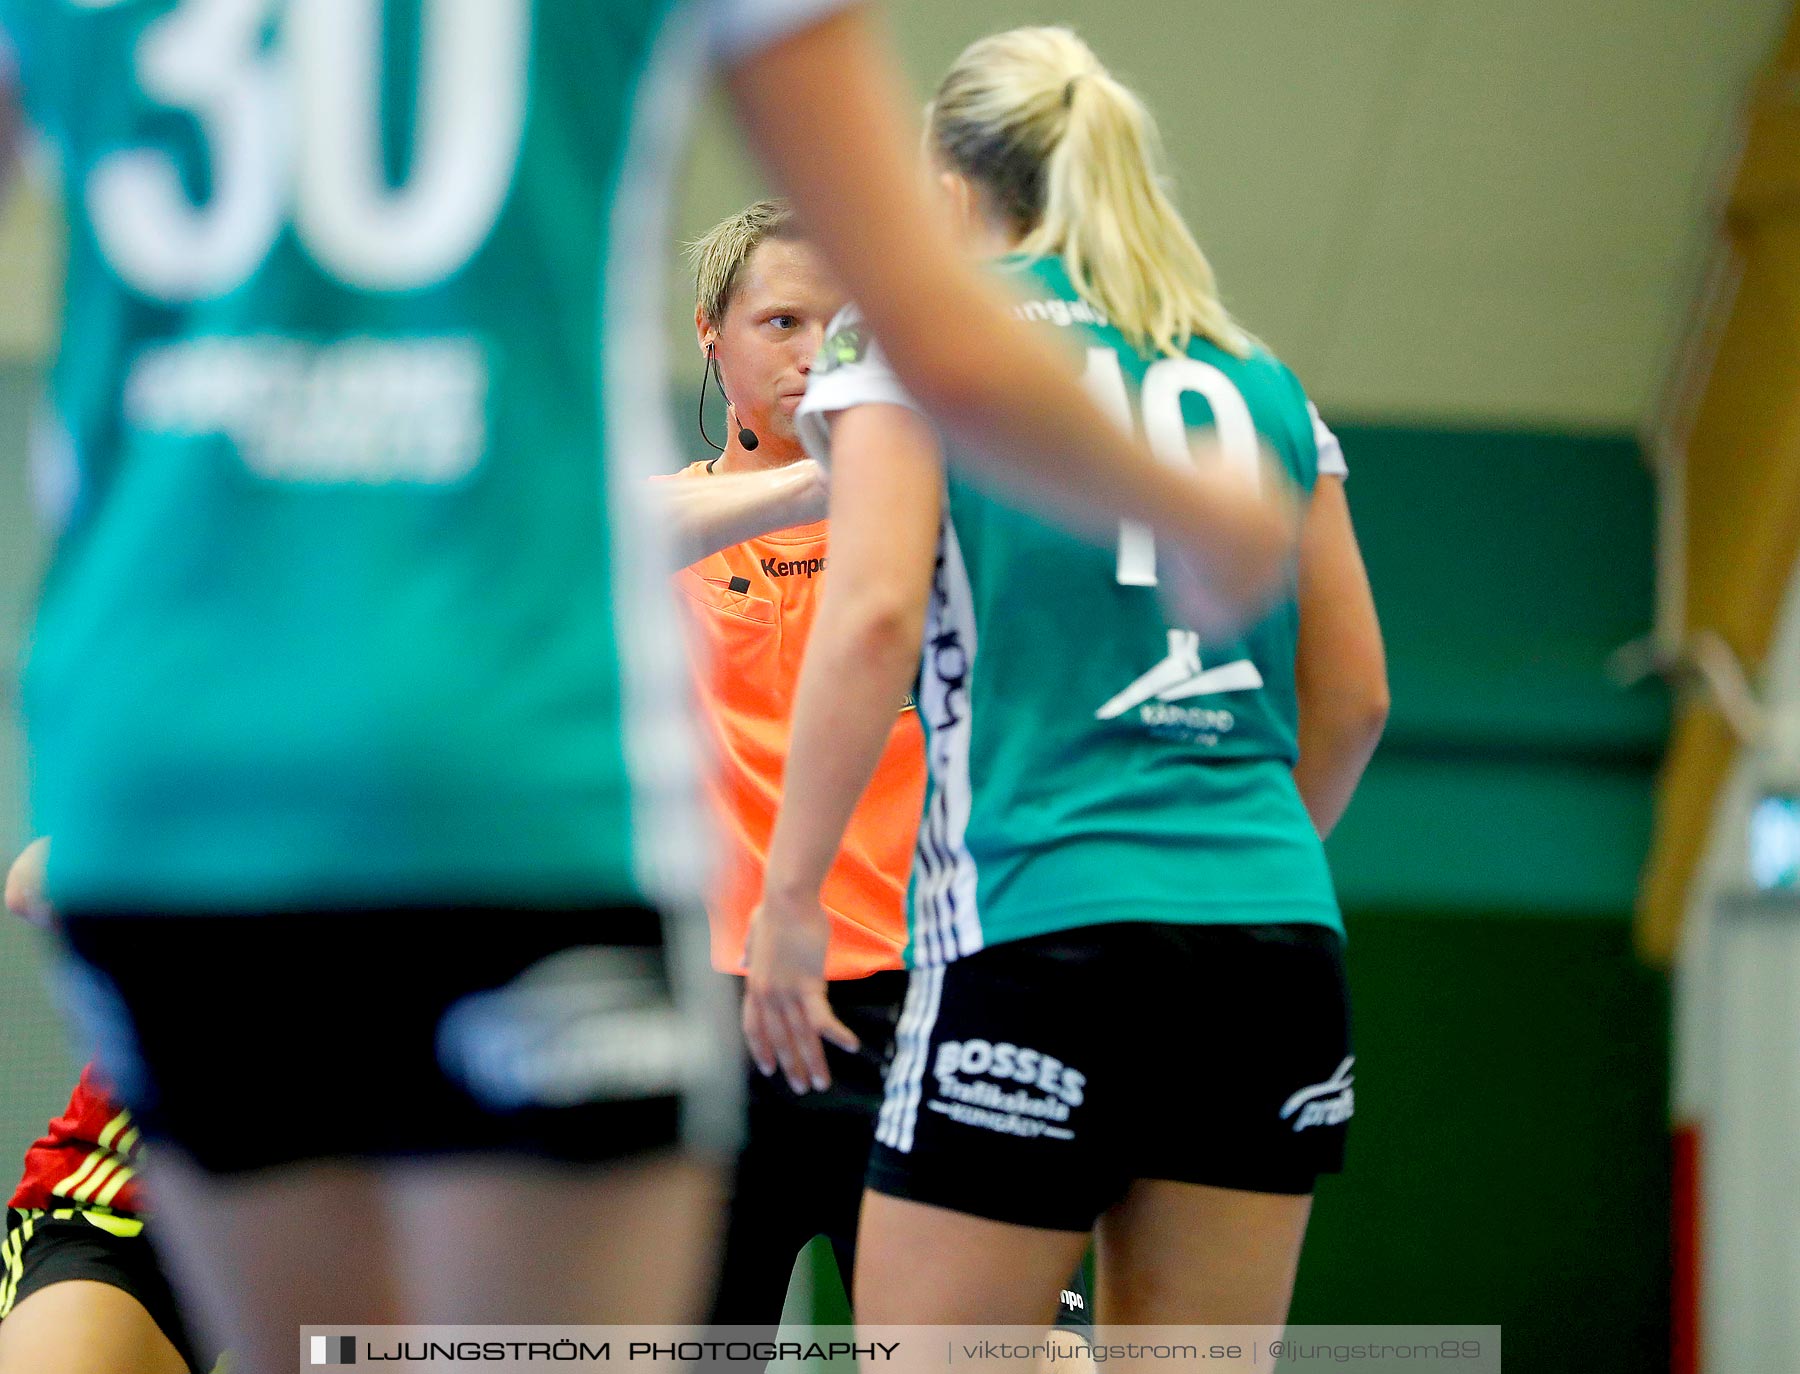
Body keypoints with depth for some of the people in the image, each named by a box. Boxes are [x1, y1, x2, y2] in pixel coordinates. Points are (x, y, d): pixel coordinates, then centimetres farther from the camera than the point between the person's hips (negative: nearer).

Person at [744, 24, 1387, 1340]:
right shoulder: (1259, 381, 18)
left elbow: (877, 610, -10)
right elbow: (1353, 695, 16)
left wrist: (789, 892, -8)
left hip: (1042, 939, -5)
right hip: (1280, 946, 5)